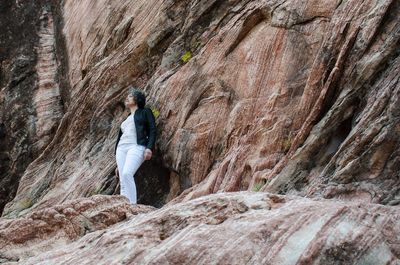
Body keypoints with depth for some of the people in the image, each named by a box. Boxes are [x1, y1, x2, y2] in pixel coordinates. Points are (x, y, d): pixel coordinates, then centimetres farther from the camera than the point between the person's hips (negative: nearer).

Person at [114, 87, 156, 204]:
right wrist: (118, 165, 23)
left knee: (127, 174, -29)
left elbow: (152, 130, 1)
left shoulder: (145, 112, 14)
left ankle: (132, 205, -32)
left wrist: (149, 148, -16)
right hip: (121, 148, 7)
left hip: (137, 147, -7)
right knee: (123, 181, -8)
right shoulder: (126, 119, 32)